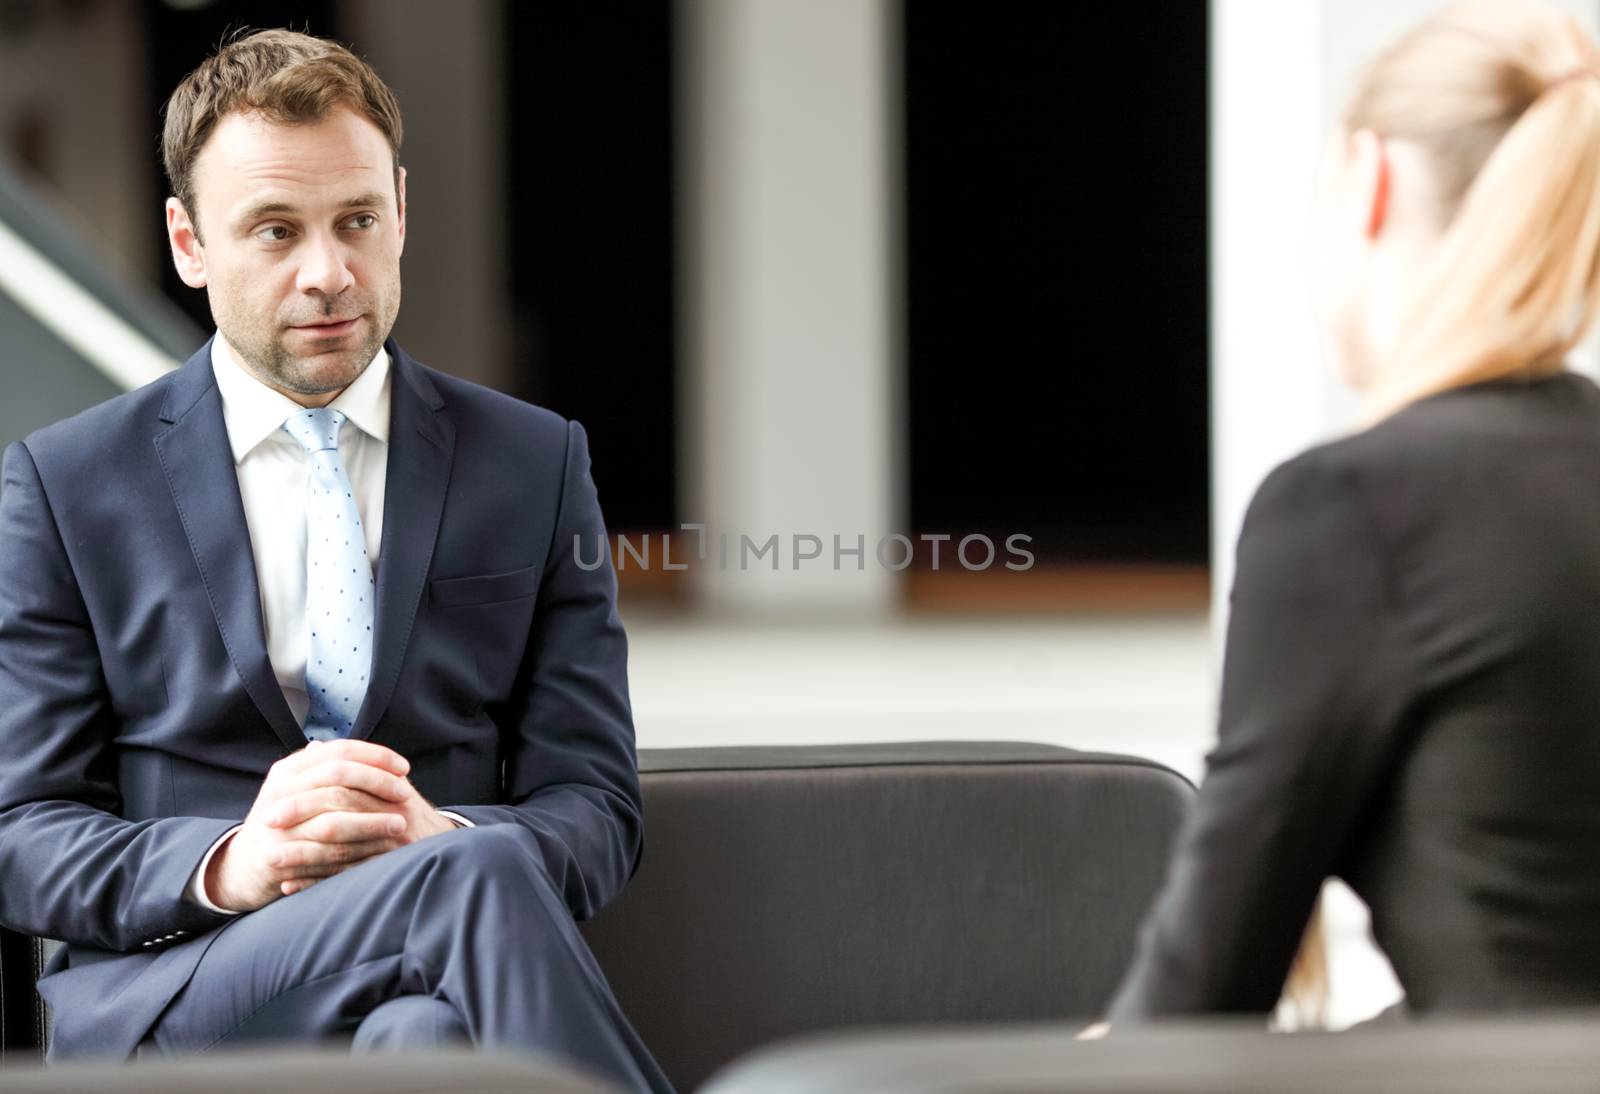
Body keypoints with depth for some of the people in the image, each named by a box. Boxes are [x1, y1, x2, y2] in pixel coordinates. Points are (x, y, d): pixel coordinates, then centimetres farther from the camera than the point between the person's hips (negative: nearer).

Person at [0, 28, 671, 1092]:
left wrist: (437, 835, -15)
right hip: (166, 995, -1)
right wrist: (229, 864, -17)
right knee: (480, 879, -33)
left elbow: (596, 812, 10)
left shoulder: (538, 463, 14)